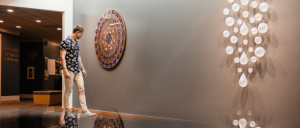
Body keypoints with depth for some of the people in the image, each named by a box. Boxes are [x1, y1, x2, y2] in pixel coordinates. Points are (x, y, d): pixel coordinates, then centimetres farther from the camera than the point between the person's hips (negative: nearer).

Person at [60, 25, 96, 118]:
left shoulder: (77, 42, 15)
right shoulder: (65, 42, -9)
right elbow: (62, 57, -15)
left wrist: (83, 69, 19)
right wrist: (65, 71, -22)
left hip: (78, 70, 8)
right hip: (69, 70, -7)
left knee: (81, 89, 2)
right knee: (68, 90, 1)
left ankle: (85, 111, 4)